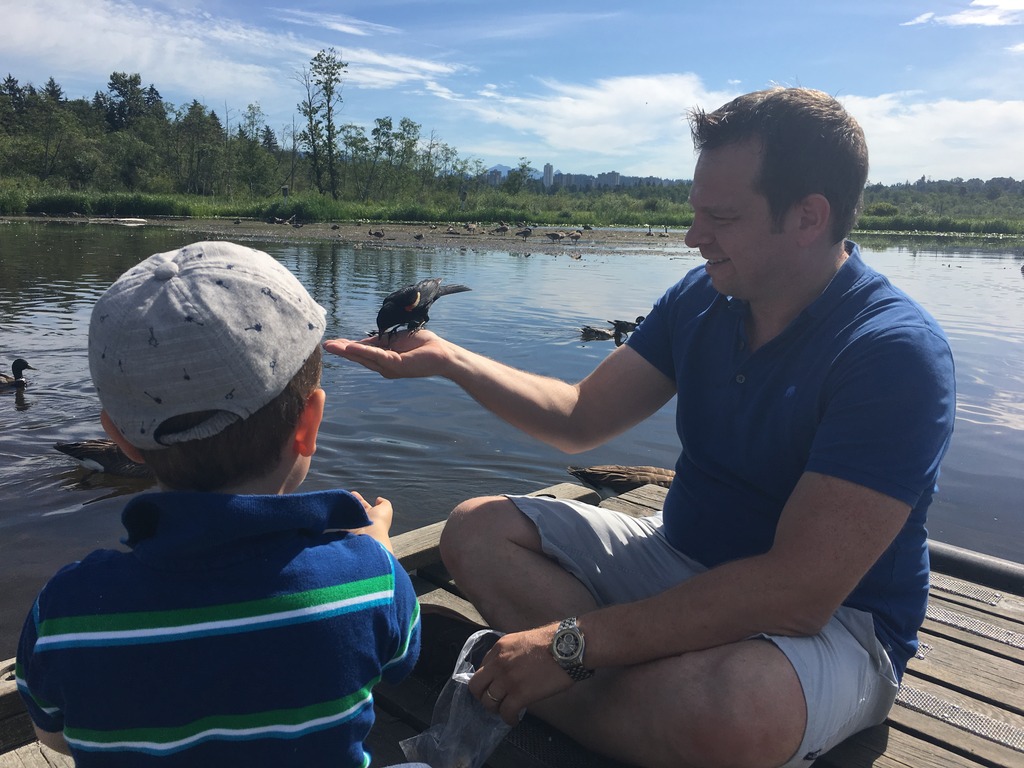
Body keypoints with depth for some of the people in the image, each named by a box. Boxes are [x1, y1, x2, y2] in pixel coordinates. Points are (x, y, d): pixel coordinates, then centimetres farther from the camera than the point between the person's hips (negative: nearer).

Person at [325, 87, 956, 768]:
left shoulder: (897, 353, -23)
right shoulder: (701, 299, -1)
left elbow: (801, 593, -30)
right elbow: (581, 417, 4)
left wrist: (572, 643, -30)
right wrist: (449, 359, -9)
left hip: (834, 620, -6)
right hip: (680, 557, 7)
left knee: (719, 711, -41)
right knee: (479, 530, -5)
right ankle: (641, 702, -17)